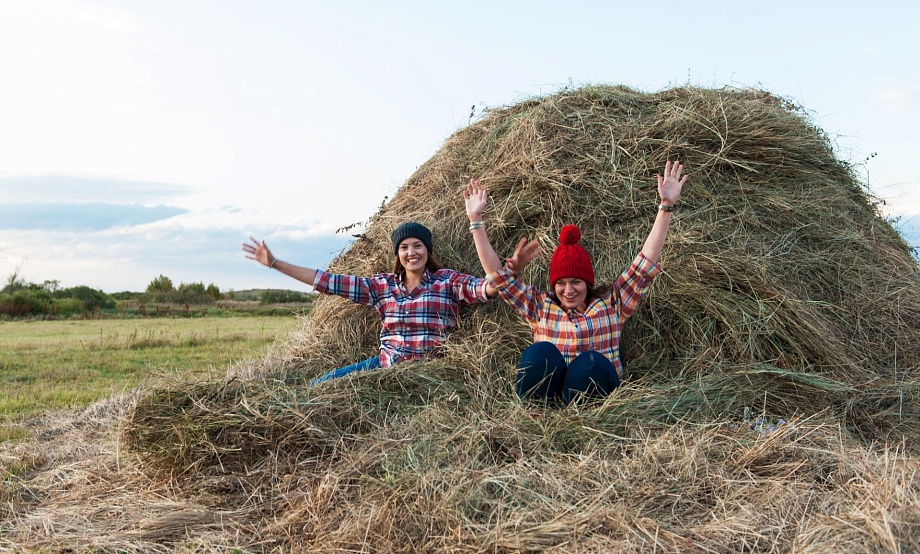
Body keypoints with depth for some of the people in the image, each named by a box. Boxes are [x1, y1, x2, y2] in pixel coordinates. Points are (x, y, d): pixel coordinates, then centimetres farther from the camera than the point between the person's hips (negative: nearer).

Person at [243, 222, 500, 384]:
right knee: (320, 386, -5)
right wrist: (274, 263, 5)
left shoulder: (447, 281, -1)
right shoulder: (383, 285, 10)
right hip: (385, 364, 5)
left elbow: (487, 288, -19)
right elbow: (330, 282, 8)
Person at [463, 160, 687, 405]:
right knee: (542, 352, -28)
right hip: (543, 398, 1)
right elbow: (497, 273, 14)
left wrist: (666, 206, 1)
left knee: (592, 361, -32)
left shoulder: (611, 304, 14)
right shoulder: (540, 306, 17)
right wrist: (475, 219, 9)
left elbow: (645, 263, 8)